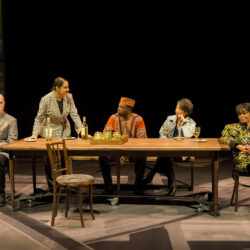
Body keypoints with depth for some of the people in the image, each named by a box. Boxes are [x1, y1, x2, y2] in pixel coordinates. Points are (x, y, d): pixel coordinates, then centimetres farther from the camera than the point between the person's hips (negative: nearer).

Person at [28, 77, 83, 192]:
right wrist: (35, 134, -21)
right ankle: (52, 186, 17)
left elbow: (74, 115, -7)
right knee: (49, 160, 2)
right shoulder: (46, 99, -17)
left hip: (64, 131, 3)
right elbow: (39, 118, -11)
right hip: (49, 133, -3)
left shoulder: (69, 97, -8)